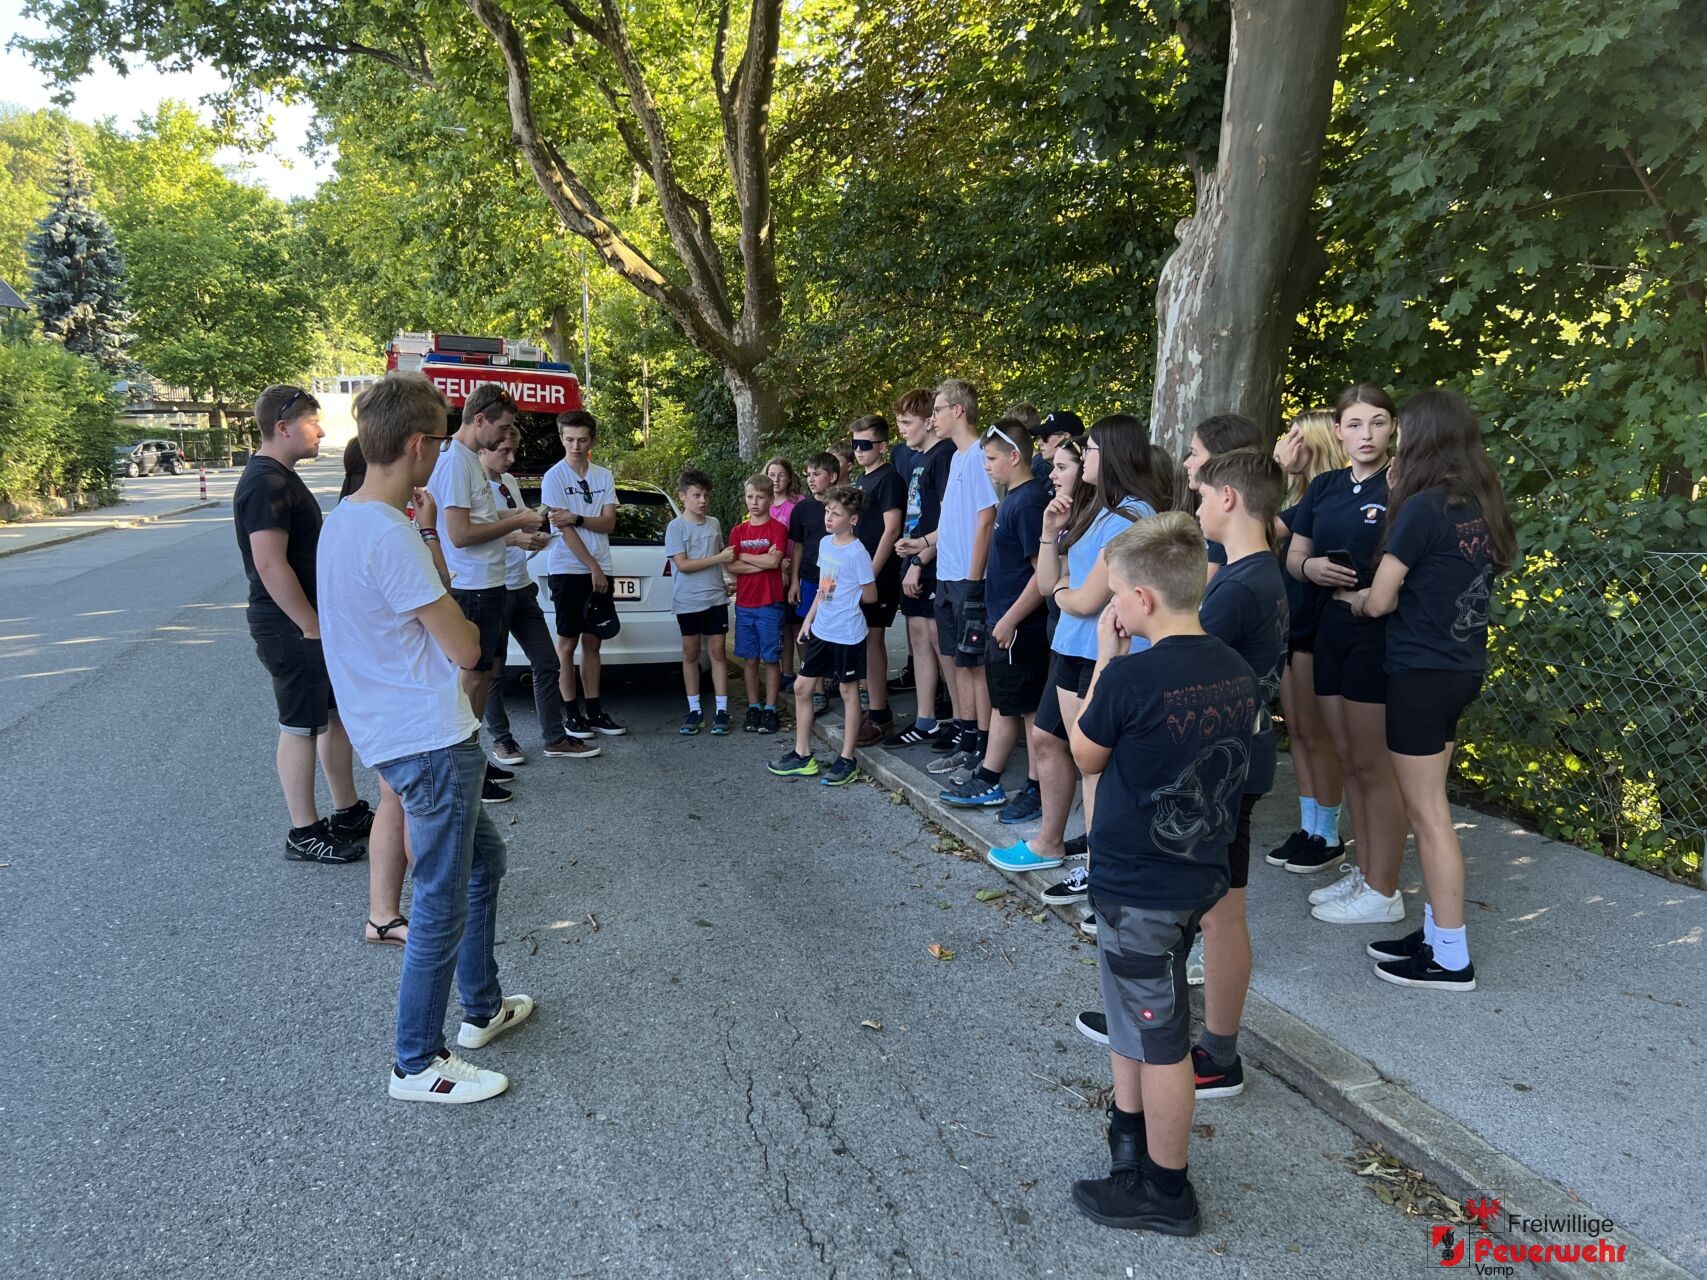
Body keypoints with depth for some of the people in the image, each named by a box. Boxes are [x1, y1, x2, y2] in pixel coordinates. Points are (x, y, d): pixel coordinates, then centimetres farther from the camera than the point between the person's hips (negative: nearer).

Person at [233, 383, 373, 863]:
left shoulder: (282, 478, 15)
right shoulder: (265, 484, -18)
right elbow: (270, 564, -25)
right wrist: (312, 626, -23)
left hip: (312, 622, 10)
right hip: (291, 628, -10)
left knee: (339, 714, 16)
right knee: (302, 727, -1)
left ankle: (348, 813, 27)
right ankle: (304, 833, 9)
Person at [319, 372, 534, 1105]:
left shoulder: (344, 519, 10)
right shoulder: (390, 533, -21)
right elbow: (464, 649, -19)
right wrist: (462, 624, 4)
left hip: (404, 735, 10)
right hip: (430, 741, -10)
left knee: (482, 860, 24)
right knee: (442, 906, 2)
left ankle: (482, 1009, 37)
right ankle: (416, 1065, 17)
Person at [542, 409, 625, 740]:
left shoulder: (604, 476, 8)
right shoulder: (554, 477, -6)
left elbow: (609, 523, 0)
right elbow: (564, 530, -11)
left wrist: (576, 518, -17)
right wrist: (594, 567, -11)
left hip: (600, 570, 5)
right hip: (568, 570, -5)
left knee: (592, 643, 10)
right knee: (567, 643, 0)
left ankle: (595, 712, 15)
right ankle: (572, 714, 7)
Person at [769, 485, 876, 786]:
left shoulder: (857, 553, -16)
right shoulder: (825, 543, 7)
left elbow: (870, 595, -9)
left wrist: (845, 601, 5)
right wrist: (809, 619, 13)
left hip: (846, 634, -8)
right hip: (821, 630, 8)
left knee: (849, 693, 5)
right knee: (802, 687, 10)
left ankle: (847, 760, 16)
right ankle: (803, 756, 22)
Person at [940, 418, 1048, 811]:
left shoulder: (1029, 502, -18)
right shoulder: (1012, 499, 11)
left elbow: (1043, 573, -22)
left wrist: (1010, 620, -20)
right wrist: (1001, 620, 17)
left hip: (1020, 628, -10)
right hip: (1004, 622, 10)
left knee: (1030, 709, 1)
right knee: (1002, 703, 16)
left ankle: (1039, 790, 13)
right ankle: (988, 782, 25)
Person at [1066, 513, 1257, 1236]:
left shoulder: (1131, 676, -25)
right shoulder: (1237, 673, -3)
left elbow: (1087, 757, -7)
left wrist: (1105, 658, -6)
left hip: (1138, 888, -8)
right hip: (1201, 874, 8)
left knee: (1159, 1039, 8)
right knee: (1135, 1008, 26)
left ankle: (1165, 1191, 26)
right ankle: (1130, 1128, 44)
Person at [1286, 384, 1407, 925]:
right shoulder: (1324, 487, 10)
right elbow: (1293, 557, 14)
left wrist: (1373, 591, -29)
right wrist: (1311, 566, -7)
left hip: (1380, 631, -7)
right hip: (1331, 625, 7)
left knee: (1373, 764, 0)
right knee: (1348, 758, 14)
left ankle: (1383, 892, 11)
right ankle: (1364, 871, 27)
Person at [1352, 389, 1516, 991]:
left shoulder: (1423, 508, -17)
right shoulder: (1480, 507, 7)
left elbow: (1379, 601, -13)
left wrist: (1361, 598, 7)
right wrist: (1383, 590, 5)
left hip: (1422, 673, -8)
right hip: (1464, 668, 8)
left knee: (1428, 813, 1)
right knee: (1429, 806, 16)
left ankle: (1451, 959, 9)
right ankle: (1437, 931, 25)